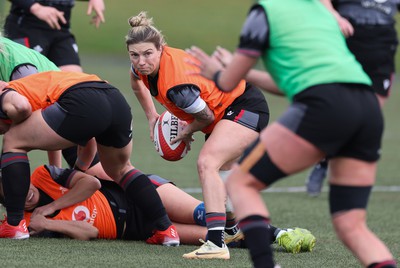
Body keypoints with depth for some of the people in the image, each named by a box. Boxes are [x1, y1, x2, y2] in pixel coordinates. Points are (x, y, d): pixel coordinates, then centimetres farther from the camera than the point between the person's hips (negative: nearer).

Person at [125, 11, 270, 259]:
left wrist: (187, 132, -1)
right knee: (216, 175, 26)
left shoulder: (177, 84, -36)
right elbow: (137, 81, 17)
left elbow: (206, 116, -19)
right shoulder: (144, 66, -10)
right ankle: (233, 229, 51)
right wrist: (151, 115, 18)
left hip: (246, 107, -10)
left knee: (207, 163, -30)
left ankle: (216, 243, -40)